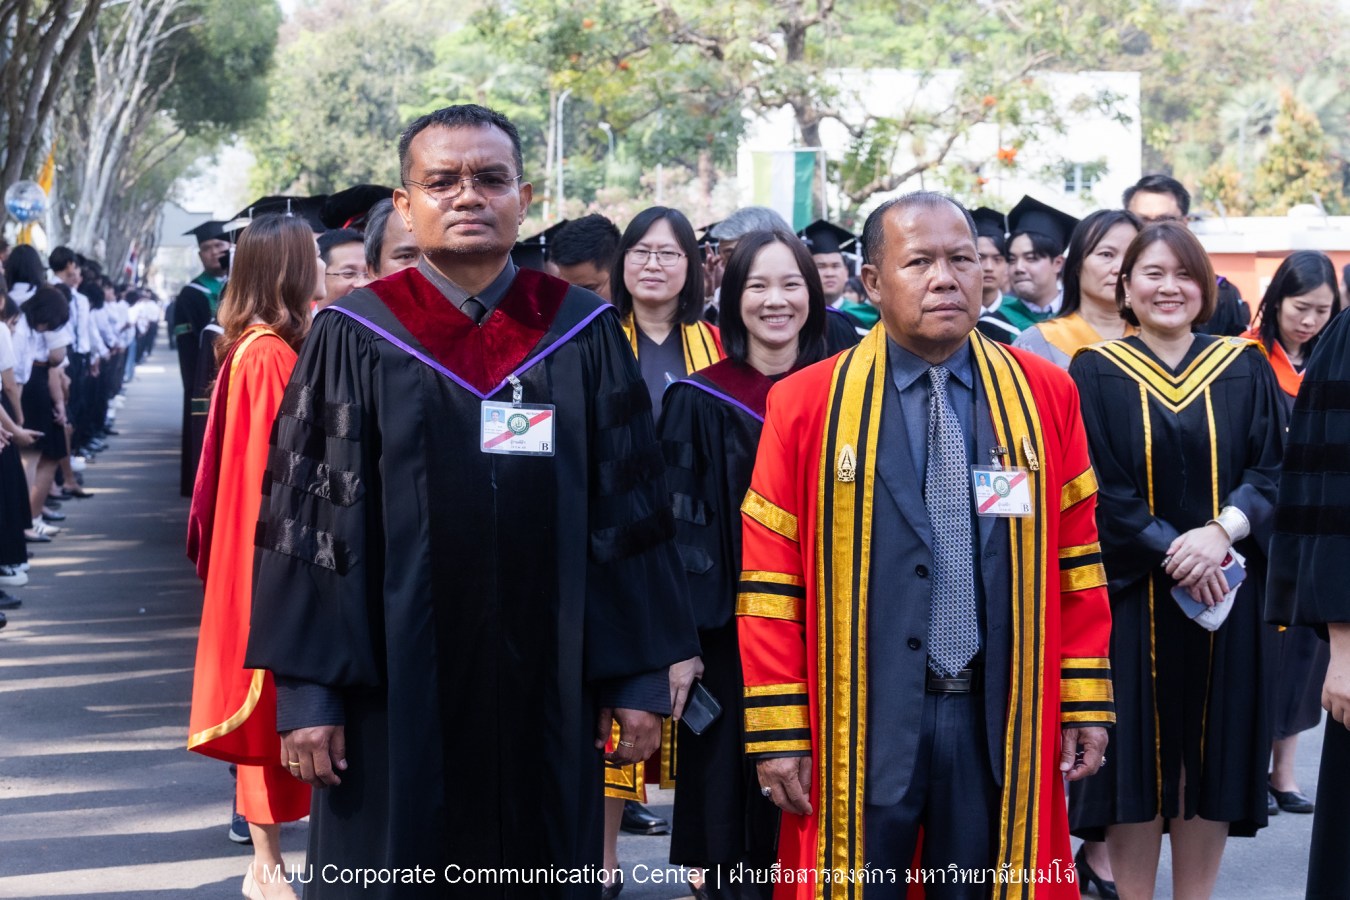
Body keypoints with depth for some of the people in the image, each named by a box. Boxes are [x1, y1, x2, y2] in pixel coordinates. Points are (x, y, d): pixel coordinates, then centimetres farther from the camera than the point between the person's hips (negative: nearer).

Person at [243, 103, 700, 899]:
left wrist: (640, 676, 1)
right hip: (393, 692, -1)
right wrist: (306, 687, -7)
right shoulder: (357, 341, 0)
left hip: (547, 697, 2)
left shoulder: (584, 335, 4)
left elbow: (633, 512, 5)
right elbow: (310, 517, -2)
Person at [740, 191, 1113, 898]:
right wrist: (778, 730, -6)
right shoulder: (806, 406, -2)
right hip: (860, 719, -2)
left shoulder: (1045, 396, 5)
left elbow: (1076, 559, 7)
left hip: (1002, 719, 2)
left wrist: (1086, 704, 4)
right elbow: (771, 576, -3)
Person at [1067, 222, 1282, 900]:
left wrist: (1223, 531, -17)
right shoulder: (1095, 374, 0)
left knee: (1210, 761, 6)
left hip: (1228, 601, 2)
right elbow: (1095, 489, -7)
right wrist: (1170, 553, -18)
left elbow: (1271, 472, 1)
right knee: (1137, 761, 1)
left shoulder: (1244, 369, 7)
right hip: (1130, 597, -2)